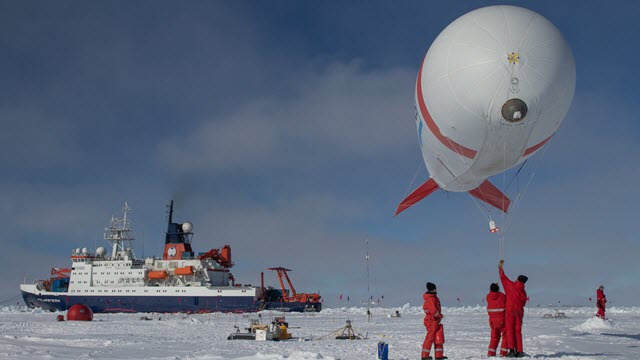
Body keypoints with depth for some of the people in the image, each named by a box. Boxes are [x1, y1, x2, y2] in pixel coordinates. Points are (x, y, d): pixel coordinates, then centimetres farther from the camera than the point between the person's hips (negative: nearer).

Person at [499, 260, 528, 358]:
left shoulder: (511, 285, -4)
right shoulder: (523, 292, 9)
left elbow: (503, 277, 5)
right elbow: (523, 303, 11)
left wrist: (500, 268, 20)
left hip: (510, 310, -4)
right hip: (519, 312, 4)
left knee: (510, 330, -3)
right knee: (518, 331, 9)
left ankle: (511, 350, -13)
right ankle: (519, 351, 6)